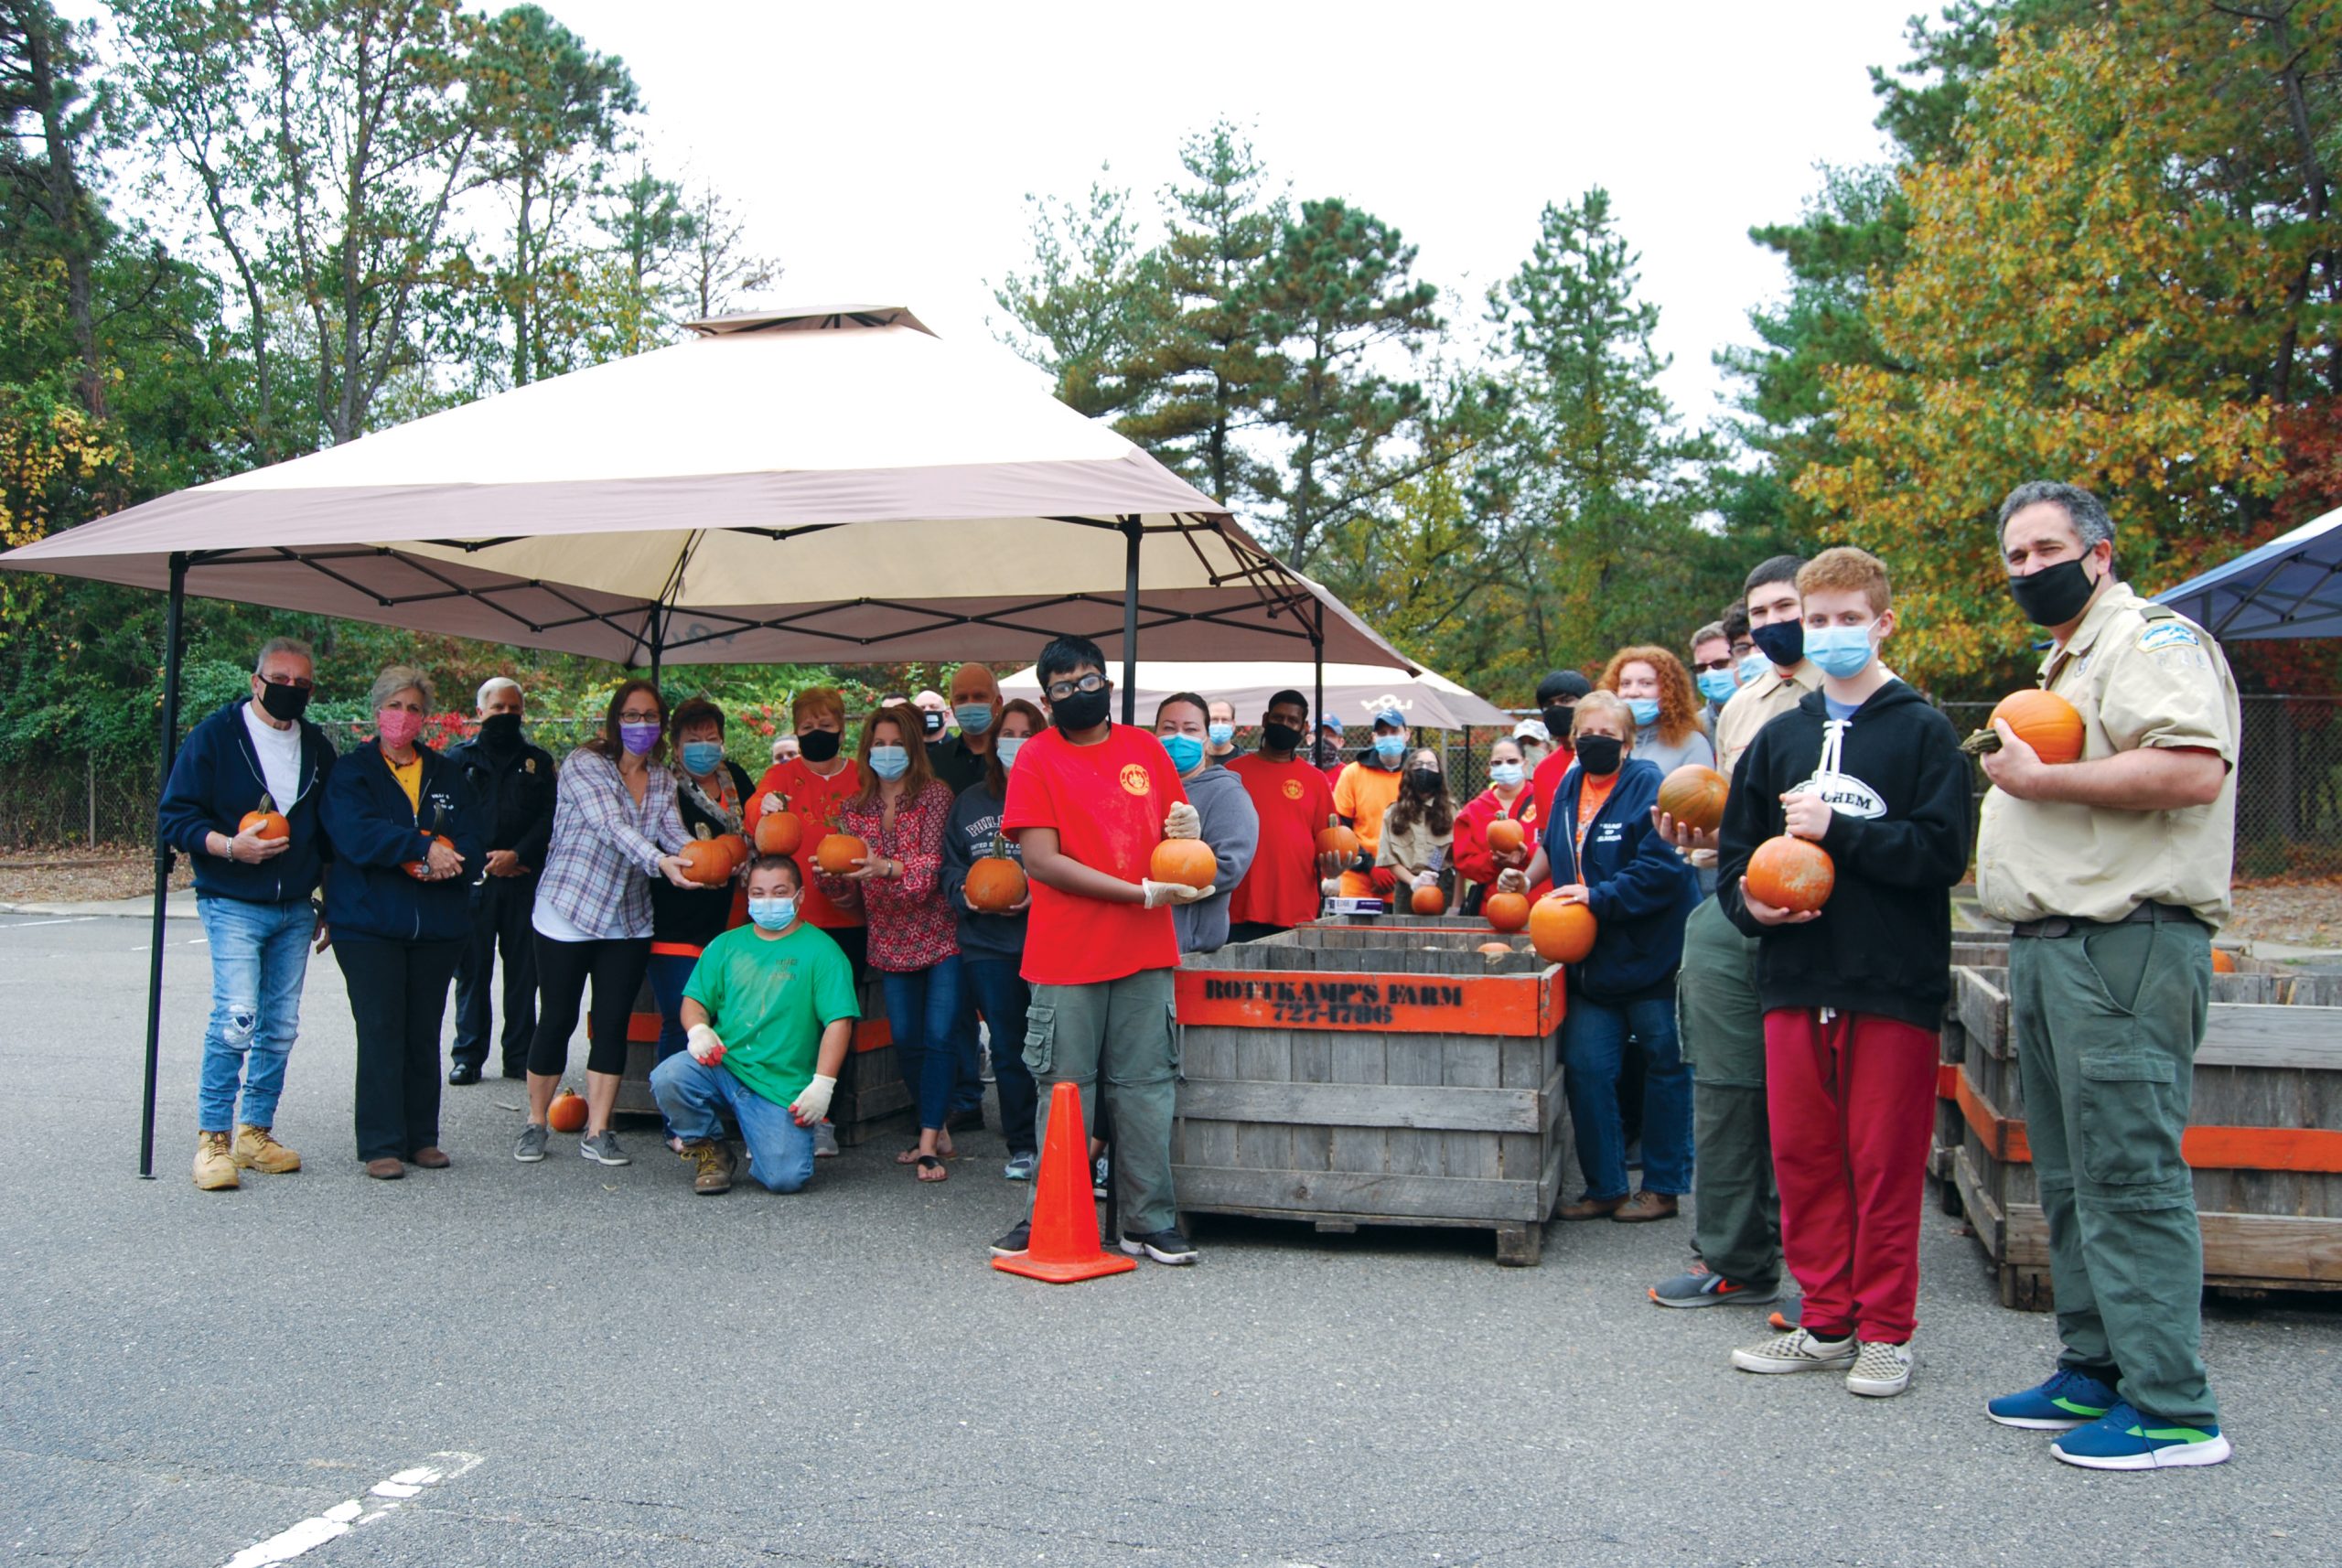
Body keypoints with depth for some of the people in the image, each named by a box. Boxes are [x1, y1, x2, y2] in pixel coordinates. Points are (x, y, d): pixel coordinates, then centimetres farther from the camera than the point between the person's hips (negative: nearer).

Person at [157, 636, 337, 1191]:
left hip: (296, 911, 5)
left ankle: (255, 1132, 18)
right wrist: (230, 847, -22)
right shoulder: (215, 737, -4)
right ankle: (212, 1138, -7)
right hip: (233, 906, -5)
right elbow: (173, 817, -6)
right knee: (237, 1017, -17)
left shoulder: (317, 747, 11)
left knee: (281, 1027, 7)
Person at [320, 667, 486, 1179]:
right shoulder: (352, 772, 3)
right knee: (381, 1031, -5)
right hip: (369, 922, -3)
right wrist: (424, 848, -21)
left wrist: (443, 860, -19)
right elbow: (357, 833, -15)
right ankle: (381, 1145, 0)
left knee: (424, 1033, 7)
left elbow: (474, 838, 2)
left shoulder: (447, 775, 14)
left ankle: (422, 1137, 15)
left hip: (437, 925, 4)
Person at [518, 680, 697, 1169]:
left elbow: (673, 834, -6)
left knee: (613, 1023, 4)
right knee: (557, 1019, 3)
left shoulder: (663, 780, 9)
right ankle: (535, 1123, 20)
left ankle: (597, 1132, 12)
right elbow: (611, 826, -24)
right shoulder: (584, 764, -9)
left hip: (629, 921, 5)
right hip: (568, 910, -4)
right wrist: (659, 861, -39)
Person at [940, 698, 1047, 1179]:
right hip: (987, 944, 4)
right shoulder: (969, 802, 15)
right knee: (1007, 1049, 8)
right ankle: (1022, 1147, 19)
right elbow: (950, 866, 17)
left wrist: (1041, 893, -19)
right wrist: (966, 894, -2)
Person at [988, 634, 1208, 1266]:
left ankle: (1149, 1222, 14)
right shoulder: (1037, 757, -2)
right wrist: (1141, 893, -15)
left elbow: (1176, 825, 20)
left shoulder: (1145, 748, 10)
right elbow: (1041, 861, -11)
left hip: (1145, 952, 3)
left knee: (1146, 1086, 6)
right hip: (1066, 956, -3)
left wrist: (1188, 824, -6)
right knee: (1064, 1089, 4)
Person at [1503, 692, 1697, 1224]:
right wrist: (1528, 877, 13)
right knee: (1585, 1069, 5)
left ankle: (1662, 1187, 19)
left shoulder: (1650, 786, -13)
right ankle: (1604, 1187, 18)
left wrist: (1598, 896, -24)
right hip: (1591, 961, 6)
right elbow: (1555, 848, 27)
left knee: (1664, 1067, 7)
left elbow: (1661, 870, -22)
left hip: (1652, 957, -6)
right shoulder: (1569, 787, 8)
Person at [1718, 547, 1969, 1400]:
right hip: (1795, 979, 5)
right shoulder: (1779, 737, 13)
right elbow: (1736, 853, 17)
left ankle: (1885, 1332, 15)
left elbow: (1942, 851, -11)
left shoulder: (1922, 730, 0)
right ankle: (1826, 1322, 21)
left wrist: (1836, 830, -15)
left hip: (1894, 984, -4)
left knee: (1885, 1162, 2)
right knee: (1802, 1155, 9)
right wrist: (1749, 903, -2)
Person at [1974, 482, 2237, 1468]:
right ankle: (2095, 1373, 22)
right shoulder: (2064, 665, 25)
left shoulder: (2153, 639, -7)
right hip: (2051, 945, 10)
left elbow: (2192, 769, -23)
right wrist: (2008, 769, 15)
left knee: (2128, 1175, -9)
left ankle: (2172, 1411, -3)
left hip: (2124, 944, -10)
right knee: (2071, 1176, 13)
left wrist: (2042, 779, -17)